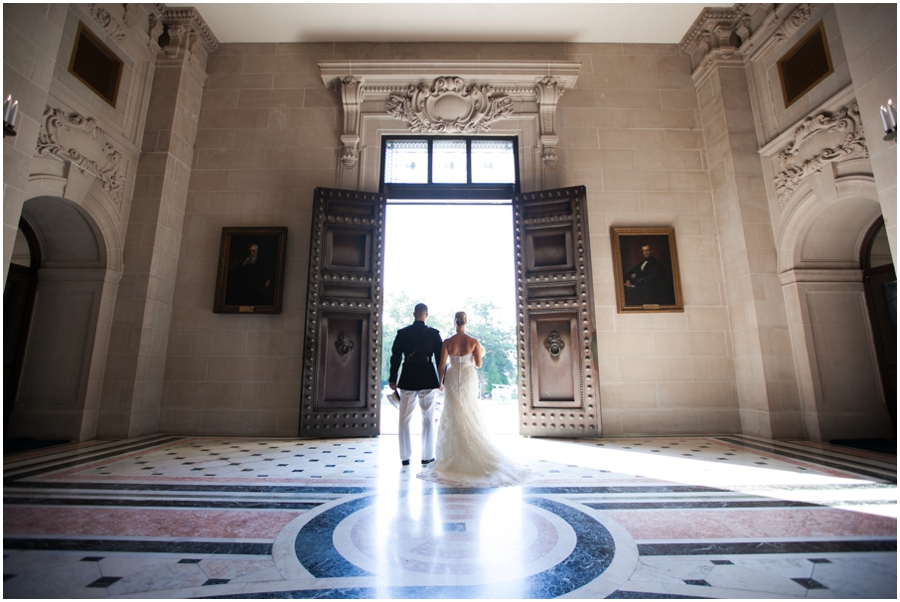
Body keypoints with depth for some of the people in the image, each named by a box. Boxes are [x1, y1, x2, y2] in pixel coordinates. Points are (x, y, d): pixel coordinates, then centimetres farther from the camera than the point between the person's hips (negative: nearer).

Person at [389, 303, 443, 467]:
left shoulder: (402, 333, 0)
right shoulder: (434, 333, -3)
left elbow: (395, 357, 1)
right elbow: (440, 358, -2)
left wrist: (393, 379, 9)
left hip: (407, 379, 1)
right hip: (428, 379, -1)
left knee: (404, 419, 11)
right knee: (428, 418, 10)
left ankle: (405, 457, 16)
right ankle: (427, 456, 15)